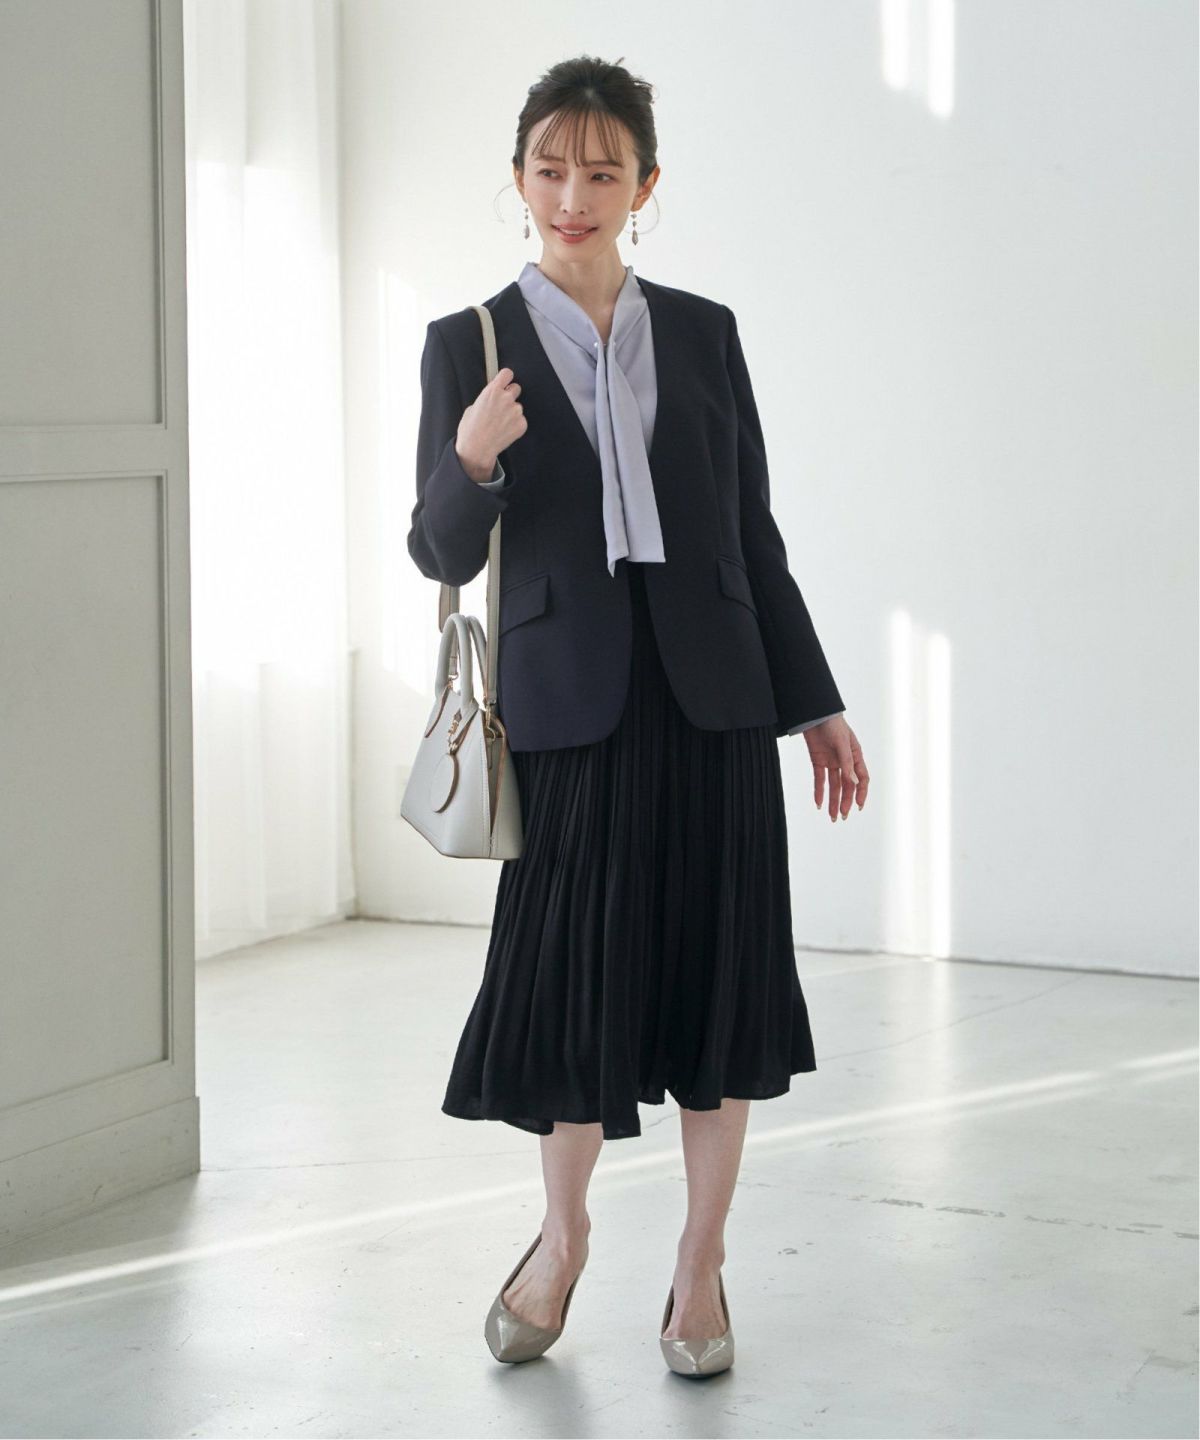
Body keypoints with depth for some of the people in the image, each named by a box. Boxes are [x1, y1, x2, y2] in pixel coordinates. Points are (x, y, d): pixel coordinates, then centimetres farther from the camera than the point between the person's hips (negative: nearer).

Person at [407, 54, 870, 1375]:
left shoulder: (703, 334, 7)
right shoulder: (469, 345, 2)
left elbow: (753, 534, 10)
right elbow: (443, 554, 0)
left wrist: (815, 703, 9)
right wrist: (470, 462, -21)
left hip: (709, 697, 2)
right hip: (568, 705, -1)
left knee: (718, 974, 4)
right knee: (570, 977, 3)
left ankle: (700, 1265, 20)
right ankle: (563, 1235, 29)